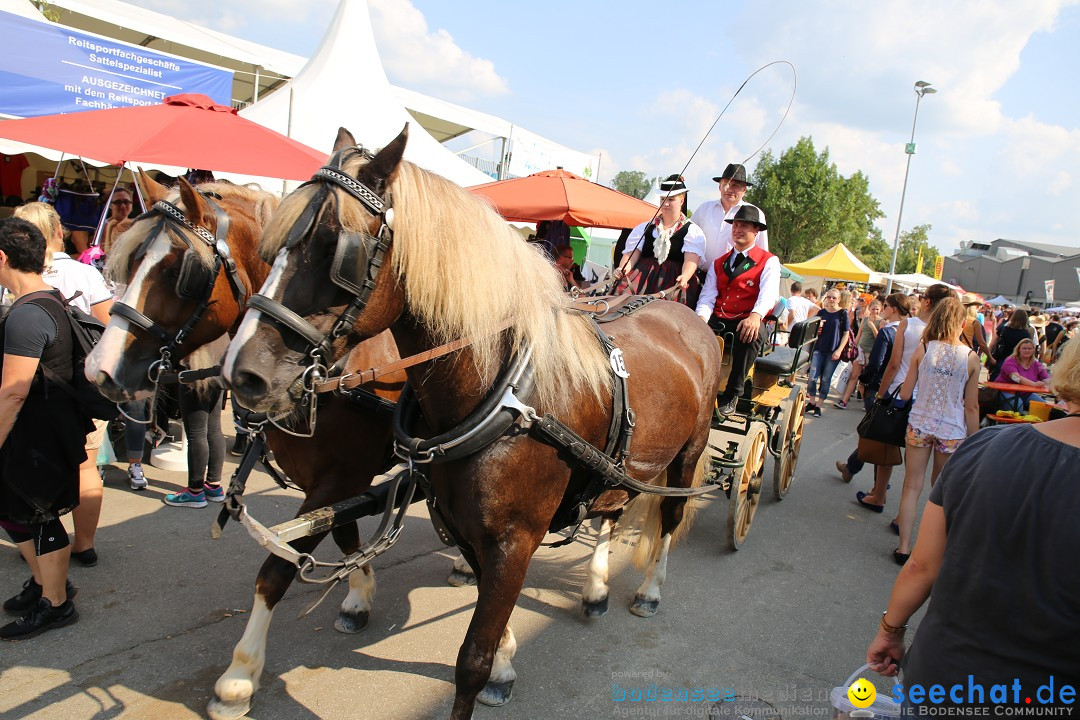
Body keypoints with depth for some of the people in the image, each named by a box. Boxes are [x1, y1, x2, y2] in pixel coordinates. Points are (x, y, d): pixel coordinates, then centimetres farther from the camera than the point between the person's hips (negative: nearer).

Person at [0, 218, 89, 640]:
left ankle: (56, 605, 23)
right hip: (49, 427, 10)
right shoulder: (52, 299, 8)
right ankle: (43, 581, 39)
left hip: (38, 435, -9)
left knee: (39, 518, 6)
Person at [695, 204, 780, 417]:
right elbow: (707, 296, 7)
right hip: (718, 320, 4)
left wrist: (755, 316, -36)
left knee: (749, 338, -37)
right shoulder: (719, 263, 19)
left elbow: (769, 292, -15)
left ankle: (731, 396, -25)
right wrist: (701, 317, -16)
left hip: (748, 322, -3)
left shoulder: (769, 262, 4)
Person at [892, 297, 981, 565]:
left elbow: (905, 395, -3)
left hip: (919, 424, 0)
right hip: (952, 431, 0)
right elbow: (971, 407, -3)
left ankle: (904, 548, 9)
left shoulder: (923, 349, -7)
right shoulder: (971, 357, -7)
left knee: (912, 487, 8)